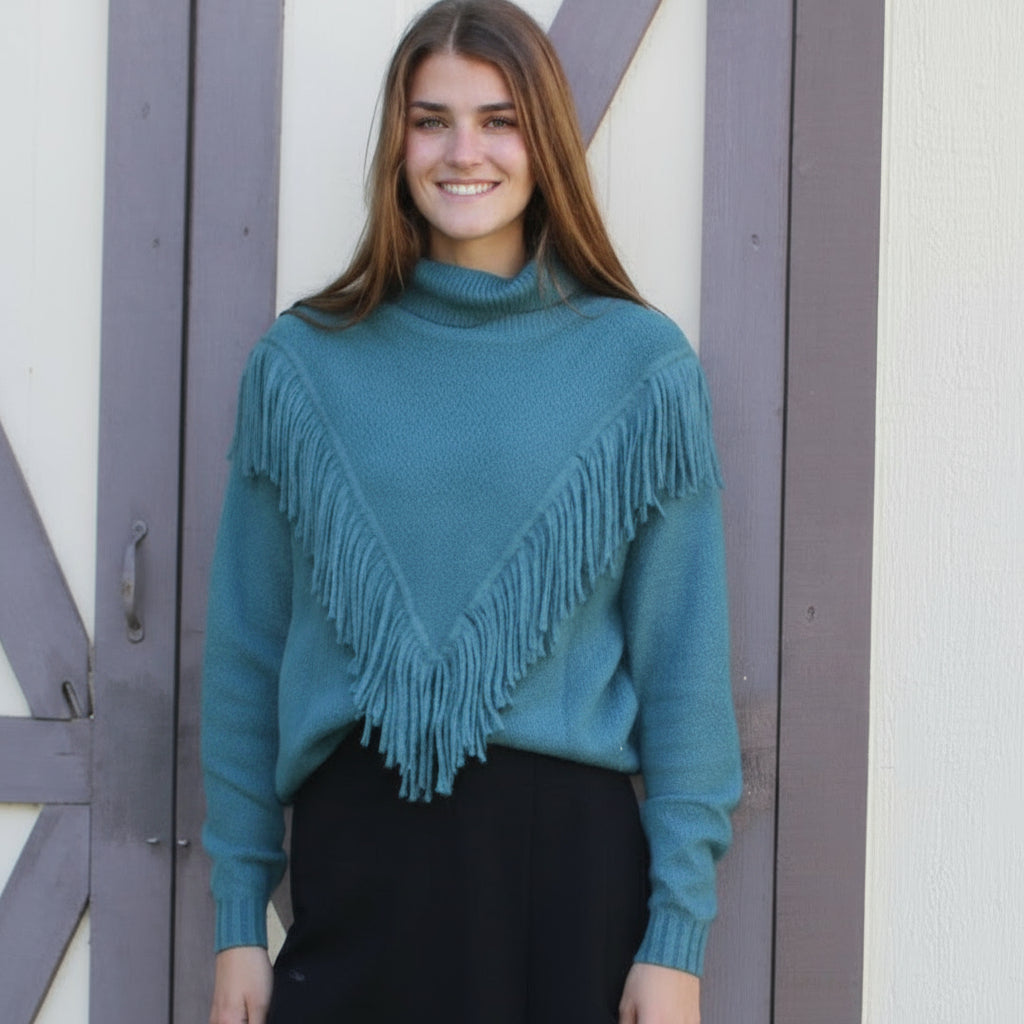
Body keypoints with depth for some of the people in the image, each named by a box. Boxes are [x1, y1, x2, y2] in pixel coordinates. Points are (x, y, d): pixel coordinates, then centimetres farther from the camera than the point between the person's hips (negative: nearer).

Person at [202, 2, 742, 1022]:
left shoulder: (642, 365, -1)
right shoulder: (302, 363, 2)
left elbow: (681, 662, -1)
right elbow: (245, 652, 5)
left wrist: (677, 937, -4)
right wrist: (237, 918, 3)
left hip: (570, 850, -1)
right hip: (354, 849, 1)